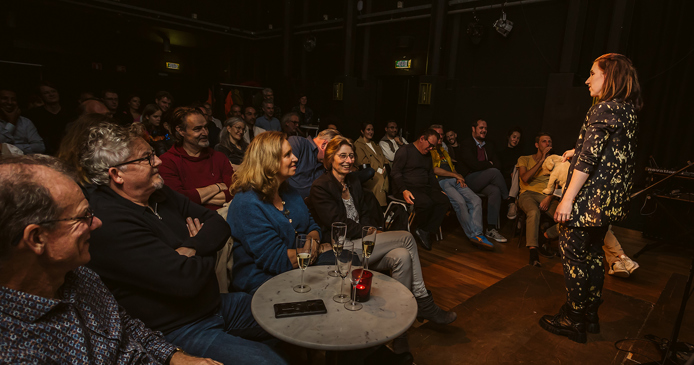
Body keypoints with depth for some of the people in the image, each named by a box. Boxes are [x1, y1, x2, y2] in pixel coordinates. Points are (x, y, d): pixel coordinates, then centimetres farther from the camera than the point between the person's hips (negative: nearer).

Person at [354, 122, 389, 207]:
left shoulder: (375, 145, 28)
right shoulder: (358, 145, 4)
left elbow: (384, 159, 19)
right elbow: (362, 163, -7)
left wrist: (384, 169, -2)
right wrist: (378, 170, -10)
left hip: (383, 175, 7)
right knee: (379, 184, -31)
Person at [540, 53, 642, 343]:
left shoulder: (604, 109, -16)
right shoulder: (628, 111, 11)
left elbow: (589, 159, -22)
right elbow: (612, 154, 17)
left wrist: (567, 199, -21)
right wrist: (577, 153, 22)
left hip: (588, 199, -9)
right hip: (611, 201, 9)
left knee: (573, 255, 1)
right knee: (593, 253, 18)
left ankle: (573, 321, 13)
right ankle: (590, 316, 31)